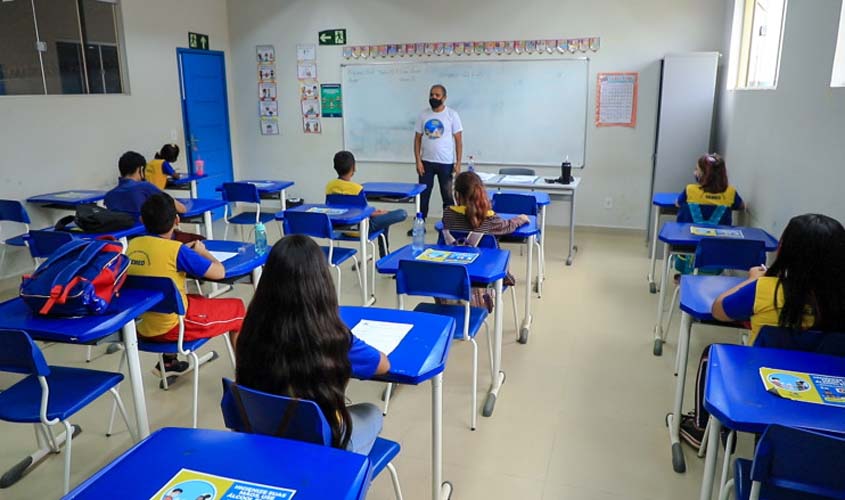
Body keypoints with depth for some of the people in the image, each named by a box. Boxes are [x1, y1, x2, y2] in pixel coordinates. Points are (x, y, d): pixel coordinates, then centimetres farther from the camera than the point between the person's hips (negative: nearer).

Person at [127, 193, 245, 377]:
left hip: (142, 328, 7)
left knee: (194, 299, 35)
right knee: (237, 308, 12)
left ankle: (169, 362, 35)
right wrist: (202, 252, 4)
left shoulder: (133, 244, -1)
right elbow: (219, 273, -13)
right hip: (172, 327, -7)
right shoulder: (176, 250, -19)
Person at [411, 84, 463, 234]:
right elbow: (417, 139, 5)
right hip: (426, 162, 2)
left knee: (448, 196, 6)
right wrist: (418, 161, -3)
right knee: (423, 195, 6)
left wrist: (458, 163, -9)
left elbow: (458, 140, -3)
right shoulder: (423, 115, 4)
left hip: (446, 163, -2)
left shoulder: (452, 115, -3)